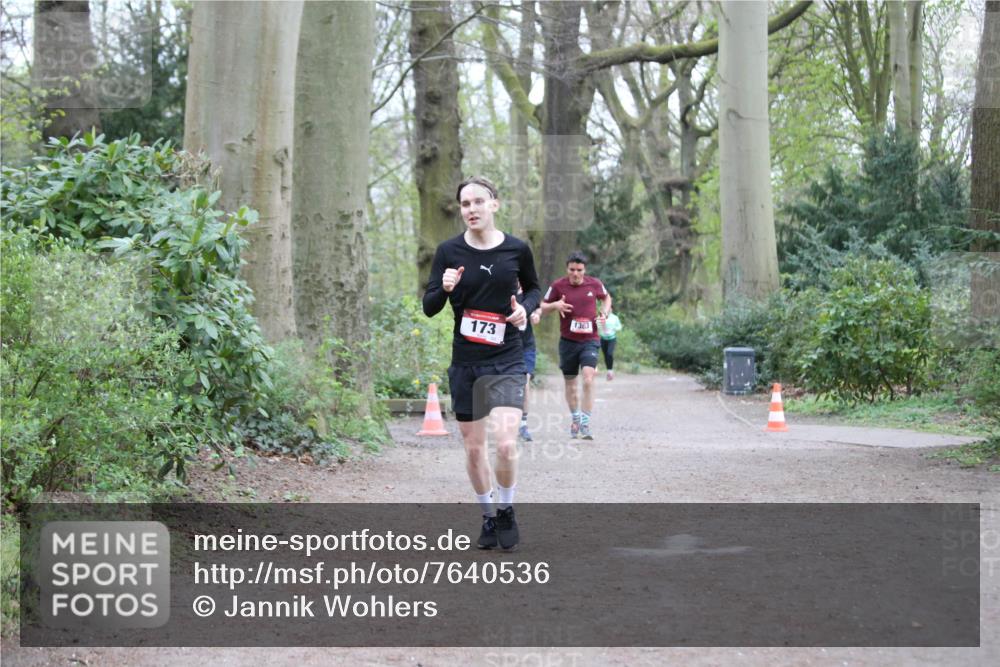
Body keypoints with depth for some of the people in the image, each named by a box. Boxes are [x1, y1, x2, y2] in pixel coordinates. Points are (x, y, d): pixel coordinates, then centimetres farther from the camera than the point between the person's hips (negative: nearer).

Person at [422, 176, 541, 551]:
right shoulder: (449, 251, -3)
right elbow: (429, 307, -1)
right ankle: (488, 517, 29)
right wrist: (445, 288, -21)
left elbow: (533, 288, 16)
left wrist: (526, 308, -5)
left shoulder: (517, 249, -3)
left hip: (506, 361, -1)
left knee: (506, 444, -16)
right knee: (473, 448, 9)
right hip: (465, 362, 2)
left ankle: (505, 510, 10)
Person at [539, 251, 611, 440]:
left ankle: (585, 425, -14)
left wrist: (604, 313, 0)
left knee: (588, 380, -19)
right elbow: (543, 307, 7)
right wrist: (555, 305, -15)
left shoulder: (594, 284, -1)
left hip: (589, 340, -1)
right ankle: (575, 419, 33)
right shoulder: (558, 286, -4)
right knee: (570, 384, 10)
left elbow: (606, 298, 20)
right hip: (568, 341, 1)